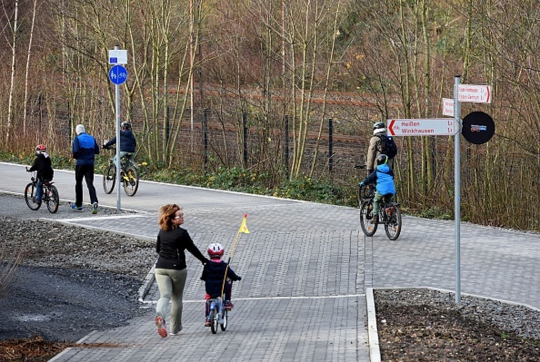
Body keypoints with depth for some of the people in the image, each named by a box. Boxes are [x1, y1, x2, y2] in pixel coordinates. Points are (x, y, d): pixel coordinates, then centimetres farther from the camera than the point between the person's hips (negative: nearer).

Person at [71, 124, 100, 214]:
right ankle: (94, 202, -25)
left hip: (80, 163, -3)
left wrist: (75, 156, 4)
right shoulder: (92, 139, 9)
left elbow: (75, 151, -17)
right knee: (90, 184, -2)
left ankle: (78, 205, 21)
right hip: (90, 164, 3)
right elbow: (97, 151, 8)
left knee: (78, 183, 13)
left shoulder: (77, 139, -6)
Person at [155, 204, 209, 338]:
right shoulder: (182, 233, -12)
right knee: (177, 298, 13)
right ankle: (175, 328, 21)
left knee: (165, 295, -3)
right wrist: (204, 260, 12)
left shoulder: (162, 232, 4)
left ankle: (160, 314, -36)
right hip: (177, 268, -3)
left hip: (160, 268, 3)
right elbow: (193, 249, -3)